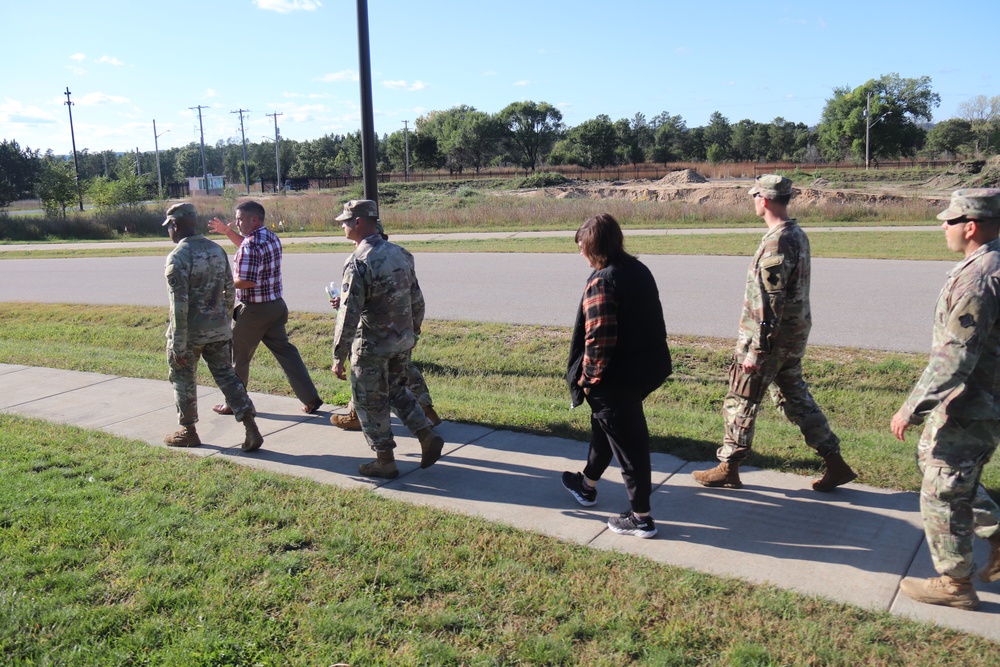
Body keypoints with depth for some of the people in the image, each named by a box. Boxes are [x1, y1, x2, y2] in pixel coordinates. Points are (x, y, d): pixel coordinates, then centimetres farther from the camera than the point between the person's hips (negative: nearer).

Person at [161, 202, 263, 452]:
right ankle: (251, 428, 0)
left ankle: (188, 431, 25)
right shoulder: (217, 249, 5)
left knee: (183, 379, 13)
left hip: (190, 331, -6)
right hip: (218, 330, 6)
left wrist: (178, 345, -17)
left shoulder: (178, 257, -17)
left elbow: (179, 304, -20)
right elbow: (230, 291, 11)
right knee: (226, 375, 9)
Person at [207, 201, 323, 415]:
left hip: (254, 311, -8)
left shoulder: (250, 245, -21)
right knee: (284, 350, 12)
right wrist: (227, 232, 25)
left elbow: (246, 281, -26)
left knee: (238, 357, 9)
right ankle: (311, 399, 8)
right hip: (276, 306, 8)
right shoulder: (271, 237, 9)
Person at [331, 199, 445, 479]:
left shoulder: (358, 262, -19)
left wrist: (339, 357, -14)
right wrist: (413, 332, 23)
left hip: (372, 346, -7)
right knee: (397, 390, 25)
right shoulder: (399, 253, 3)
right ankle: (428, 437, 18)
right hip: (403, 341, 7)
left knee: (370, 402, 9)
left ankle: (385, 461, 17)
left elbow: (349, 314, -21)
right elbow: (417, 301, 10)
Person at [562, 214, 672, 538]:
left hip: (618, 377, -9)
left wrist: (588, 377, -11)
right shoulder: (638, 269, 6)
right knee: (604, 423, 27)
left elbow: (598, 339, -25)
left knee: (627, 442, 3)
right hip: (647, 367, 9)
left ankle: (641, 518, 16)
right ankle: (587, 483, 46)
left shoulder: (602, 281, -21)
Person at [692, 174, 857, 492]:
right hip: (794, 337, 9)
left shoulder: (776, 242, -22)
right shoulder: (798, 235, 9)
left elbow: (770, 303, -24)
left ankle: (728, 469, 16)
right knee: (794, 398, 17)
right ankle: (836, 464, 21)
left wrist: (756, 350, -21)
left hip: (771, 337, -9)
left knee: (740, 401, 4)